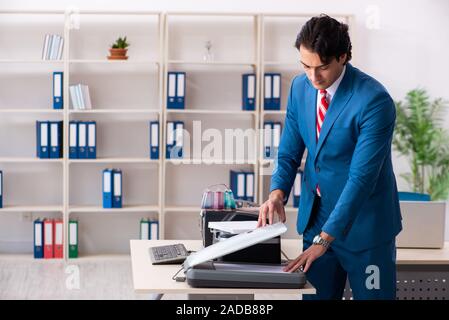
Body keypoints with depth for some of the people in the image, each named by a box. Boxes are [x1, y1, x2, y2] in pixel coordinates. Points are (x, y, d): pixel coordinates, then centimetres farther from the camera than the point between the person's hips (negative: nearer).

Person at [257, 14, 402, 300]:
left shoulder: (374, 101, -22)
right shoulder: (300, 87, -1)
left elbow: (361, 177, -24)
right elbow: (289, 153, 6)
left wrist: (325, 238, -26)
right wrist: (277, 193, -14)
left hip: (363, 224, -5)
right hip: (315, 218, 5)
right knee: (315, 294, 11)